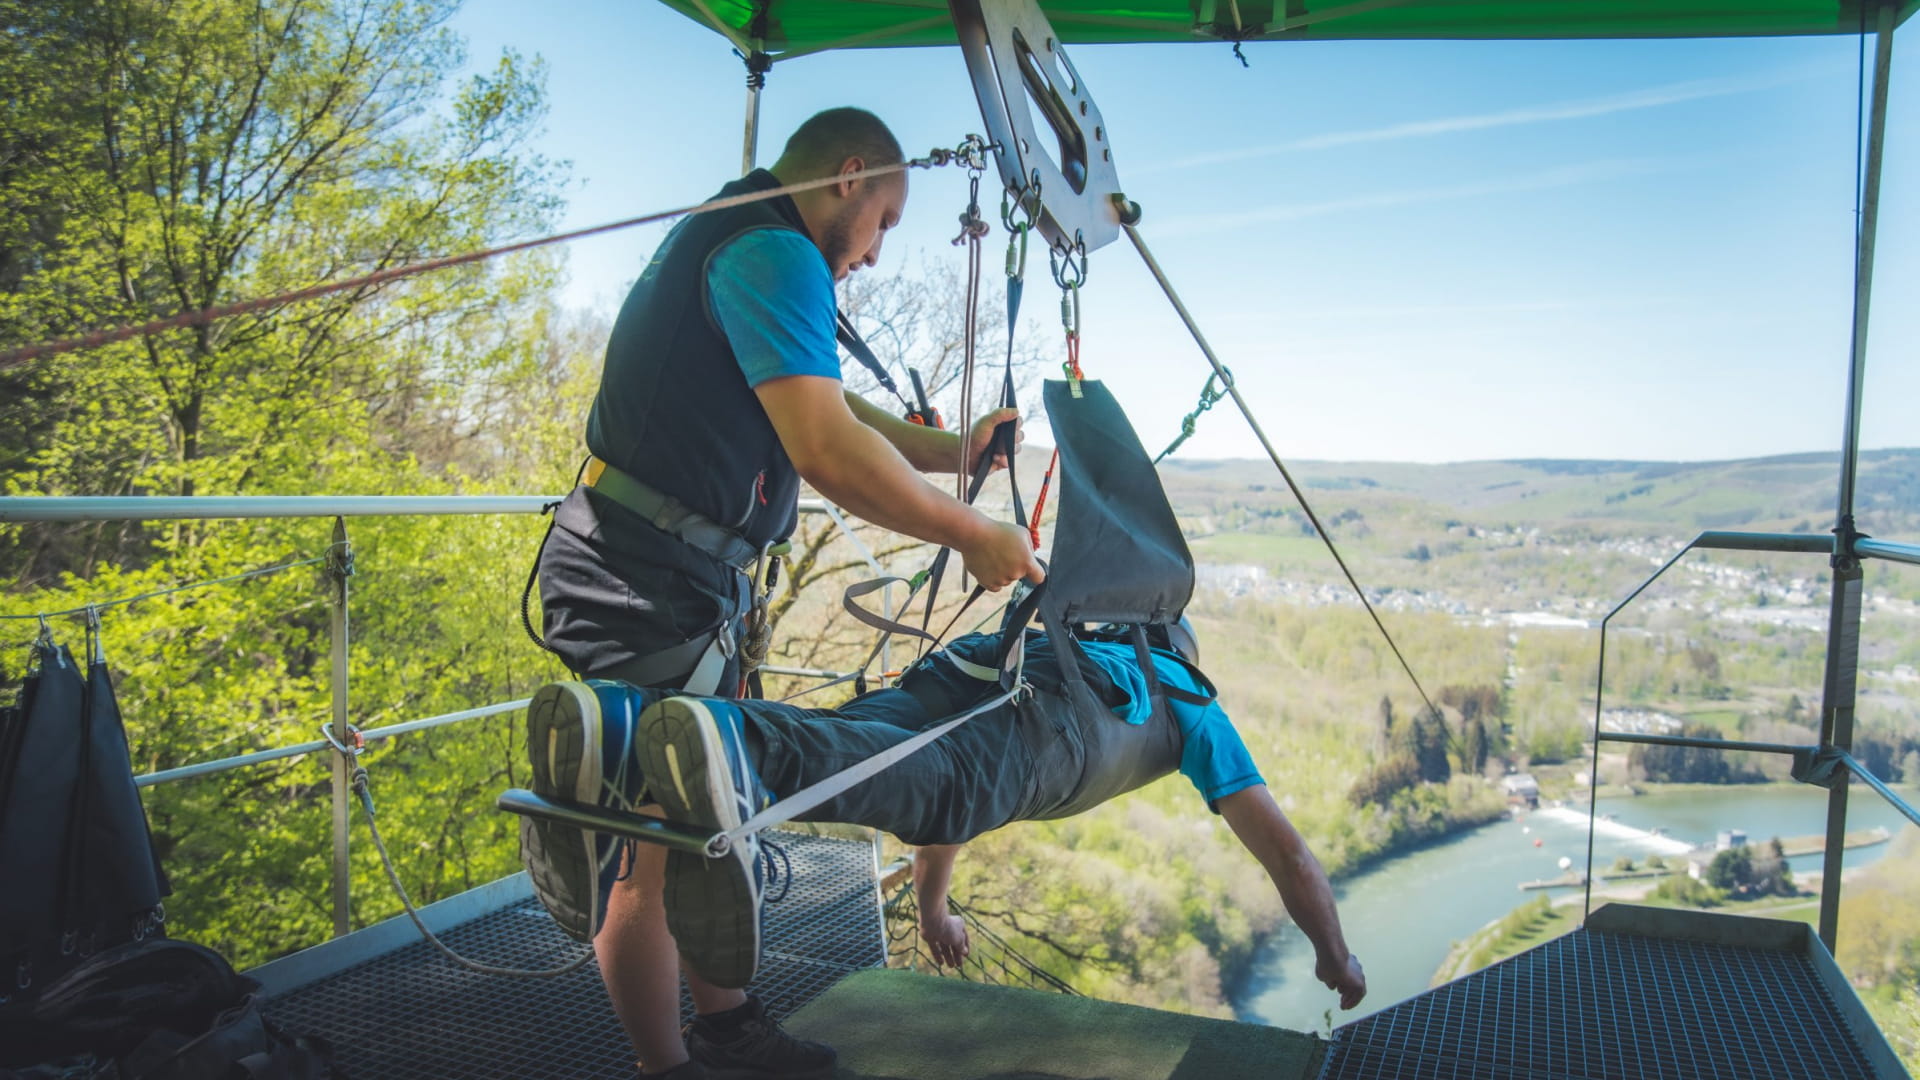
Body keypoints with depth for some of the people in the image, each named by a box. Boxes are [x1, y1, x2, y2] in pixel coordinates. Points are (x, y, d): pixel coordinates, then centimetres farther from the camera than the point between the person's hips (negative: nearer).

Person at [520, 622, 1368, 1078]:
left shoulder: (1072, 639, 53)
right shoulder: (1191, 703, 43)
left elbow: (950, 777, 61)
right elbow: (1285, 850, 41)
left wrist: (933, 911, 72)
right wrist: (1336, 957, 59)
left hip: (967, 667, 5)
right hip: (1054, 713, -5)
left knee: (837, 758, -20)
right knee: (943, 793, -33)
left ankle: (619, 727, -48)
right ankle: (727, 754, -63)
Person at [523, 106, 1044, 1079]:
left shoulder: (741, 247, 21)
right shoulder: (772, 252, -15)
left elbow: (831, 411, 26)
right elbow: (826, 451, -24)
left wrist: (956, 449, 23)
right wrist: (971, 535, -15)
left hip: (689, 585, 11)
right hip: (641, 585, -11)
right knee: (650, 850, 0)